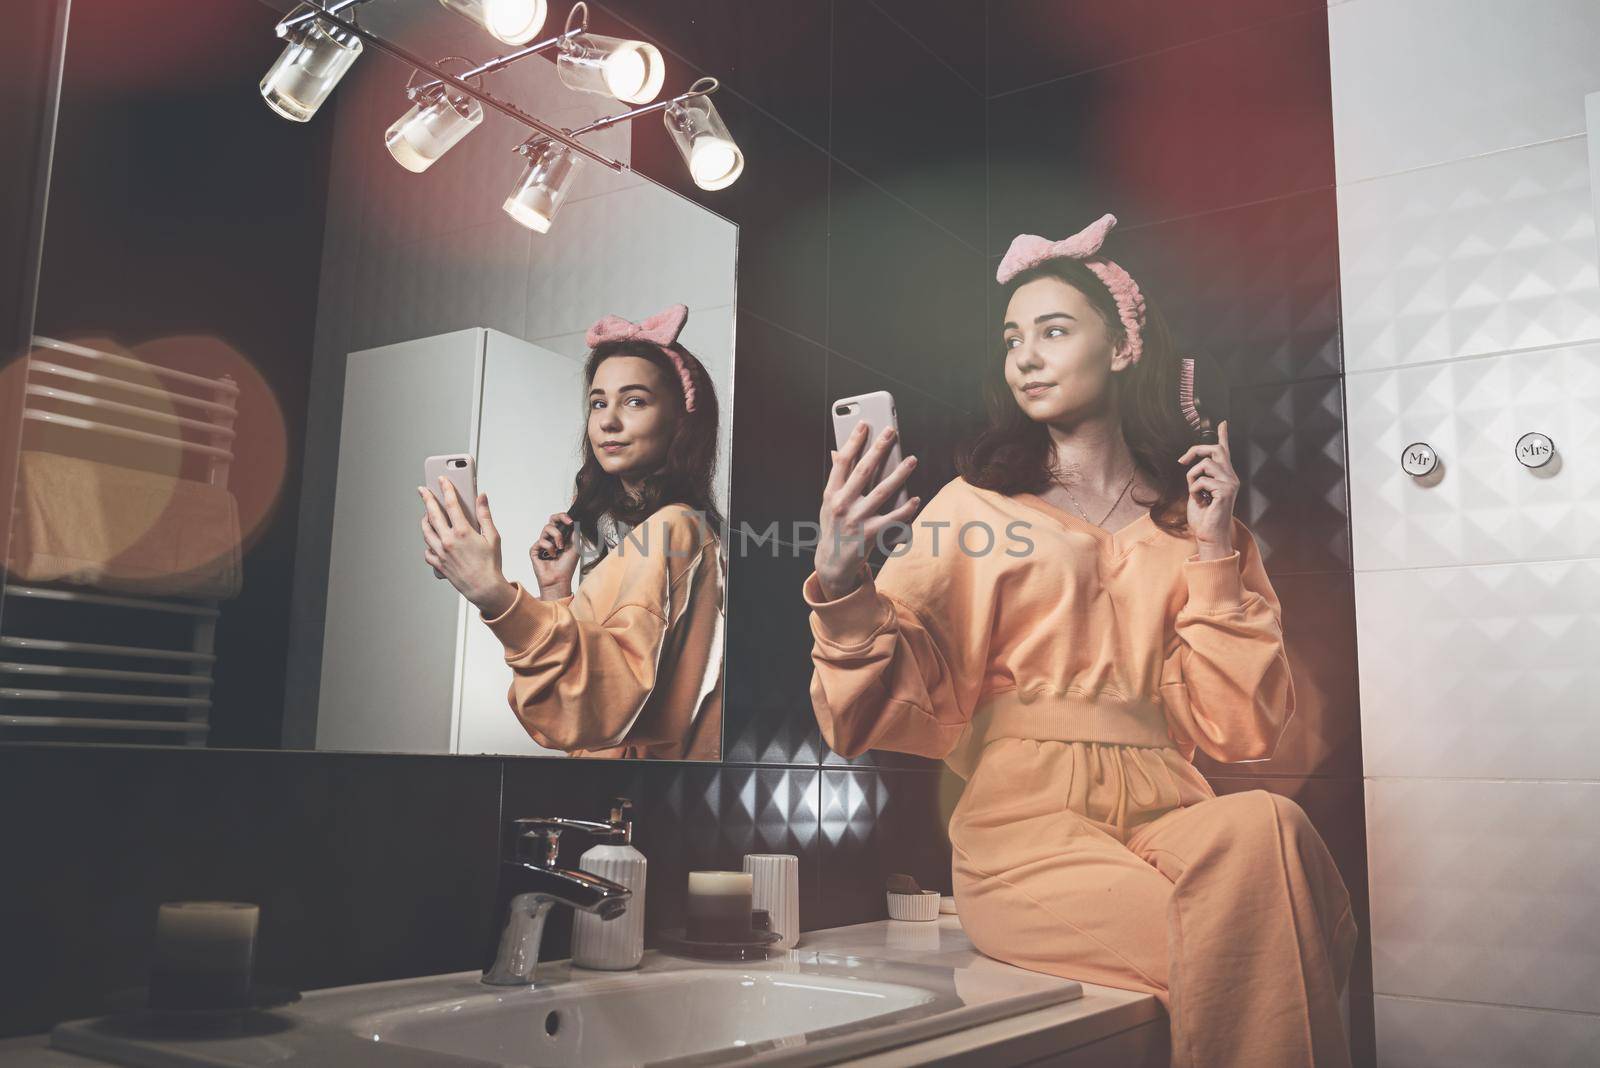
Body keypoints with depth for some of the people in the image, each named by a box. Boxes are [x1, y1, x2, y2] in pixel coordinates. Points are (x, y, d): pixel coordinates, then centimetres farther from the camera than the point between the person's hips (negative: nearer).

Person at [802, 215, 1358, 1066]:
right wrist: (841, 582, -20)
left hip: (1162, 817, 3)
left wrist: (1215, 553, 0)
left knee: (1265, 826, -30)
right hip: (1026, 822, -3)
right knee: (1233, 939, -29)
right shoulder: (974, 507, 8)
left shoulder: (1190, 521, 15)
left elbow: (1240, 729, 6)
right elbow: (896, 709, -2)